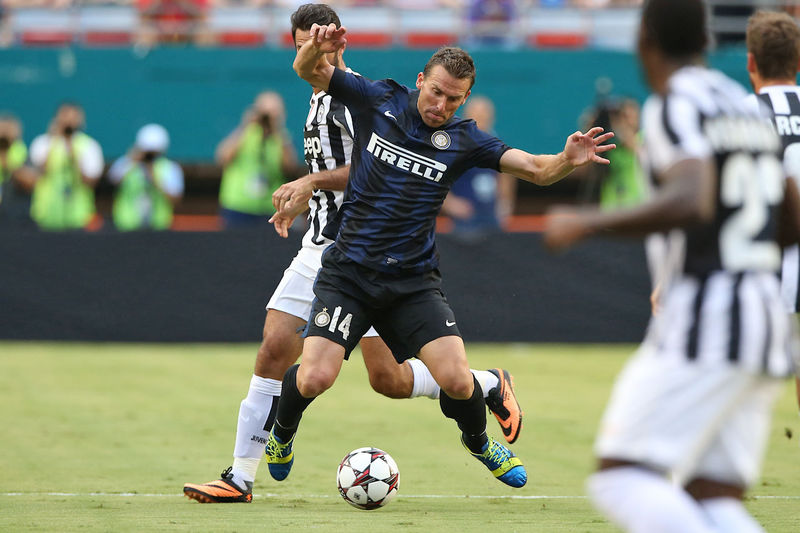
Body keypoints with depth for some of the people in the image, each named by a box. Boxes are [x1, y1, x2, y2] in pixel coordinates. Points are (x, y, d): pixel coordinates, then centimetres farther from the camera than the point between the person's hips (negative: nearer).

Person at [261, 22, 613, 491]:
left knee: (457, 381, -14)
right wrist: (316, 48, -29)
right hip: (348, 271, -1)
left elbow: (536, 169, -5)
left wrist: (568, 161, -28)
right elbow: (308, 71, -4)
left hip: (414, 281, 1)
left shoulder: (463, 140, -1)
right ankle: (282, 433, 20)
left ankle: (479, 442, 22)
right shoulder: (378, 101, -2)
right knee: (314, 378, -16)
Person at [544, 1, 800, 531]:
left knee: (621, 479, -9)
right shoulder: (748, 110, 18)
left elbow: (691, 203, -25)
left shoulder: (675, 107, -8)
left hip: (704, 323, -8)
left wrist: (587, 223, -15)